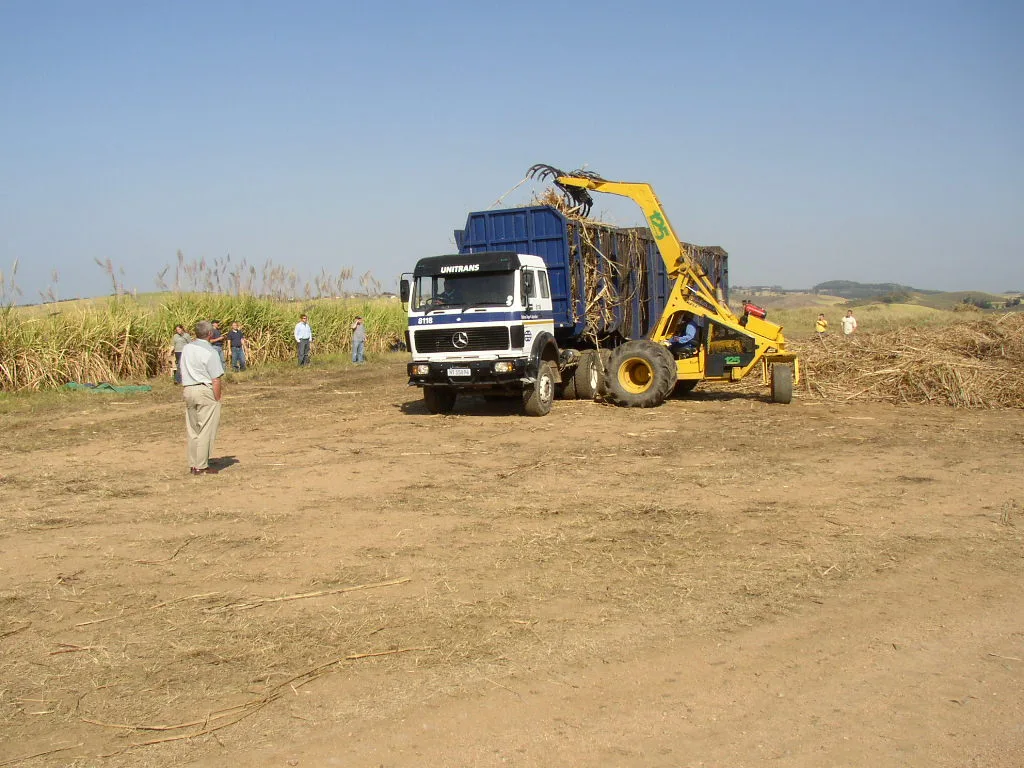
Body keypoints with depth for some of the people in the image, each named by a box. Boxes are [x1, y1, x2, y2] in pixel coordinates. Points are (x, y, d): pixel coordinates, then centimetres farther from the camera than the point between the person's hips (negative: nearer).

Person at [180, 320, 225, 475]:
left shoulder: (187, 348, 8)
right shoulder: (210, 352, -13)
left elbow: (183, 372, 11)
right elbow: (216, 380, -14)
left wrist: (186, 389, 16)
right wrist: (217, 399, -7)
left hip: (188, 390, 7)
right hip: (206, 391, -7)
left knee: (192, 429, 13)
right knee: (206, 430, -1)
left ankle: (193, 465, 18)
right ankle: (201, 466, 1)